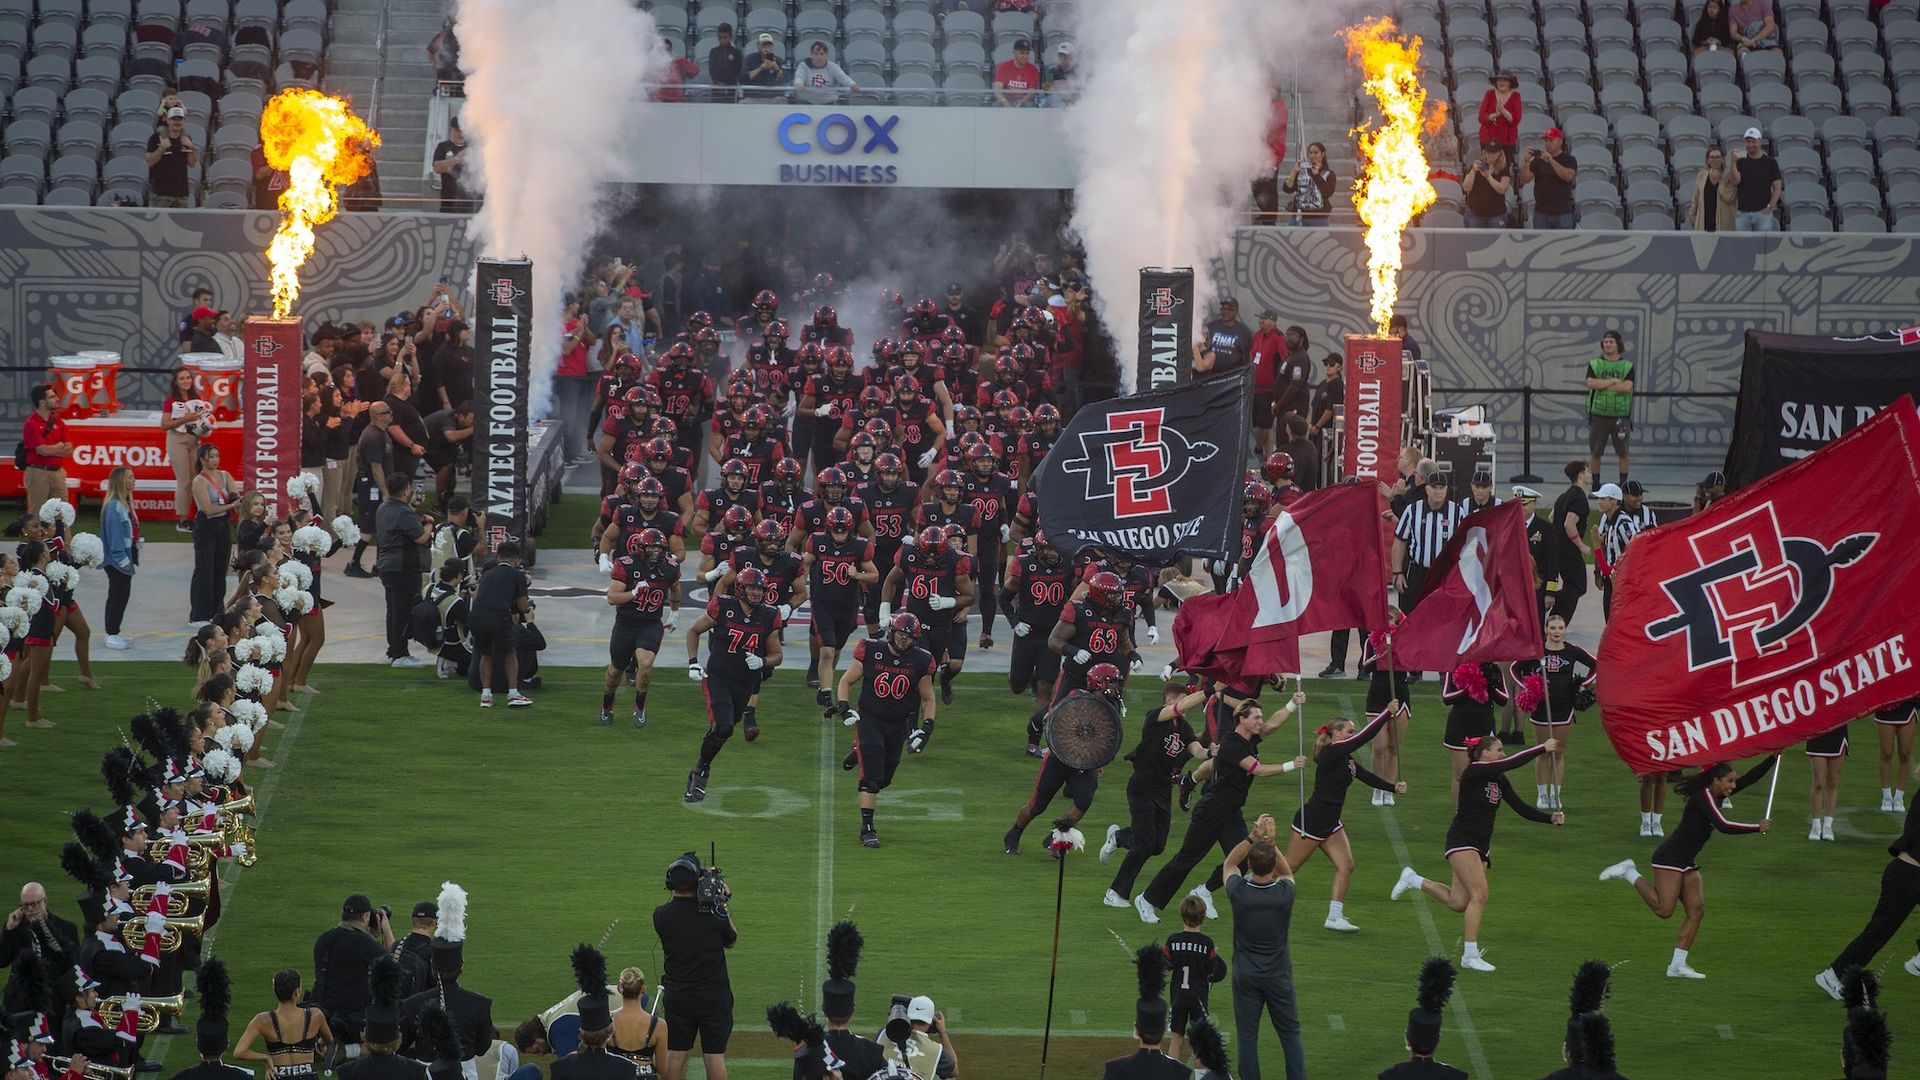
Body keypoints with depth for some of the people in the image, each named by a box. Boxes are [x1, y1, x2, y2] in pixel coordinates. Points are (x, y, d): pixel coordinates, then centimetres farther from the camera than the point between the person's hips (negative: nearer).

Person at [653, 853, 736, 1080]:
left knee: (674, 1053, 9)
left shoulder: (661, 915, -7)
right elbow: (730, 941, 5)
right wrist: (724, 906, 9)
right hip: (714, 997, -2)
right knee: (715, 1055, 3)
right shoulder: (714, 914, -13)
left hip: (677, 996, 2)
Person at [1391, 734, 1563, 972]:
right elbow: (1512, 763, -23)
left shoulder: (1498, 780, 11)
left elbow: (1521, 808, 8)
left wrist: (1550, 818, -4)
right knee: (1479, 895, -18)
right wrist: (1542, 748, -19)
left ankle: (1412, 880, 30)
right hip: (1461, 842, -8)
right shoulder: (1473, 772, -13)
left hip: (1480, 846, 8)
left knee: (1458, 903, 8)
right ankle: (1471, 955, -15)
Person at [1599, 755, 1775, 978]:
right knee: (1664, 909, -15)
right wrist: (1757, 827, -26)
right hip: (1670, 857, -10)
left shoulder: (1718, 795, 8)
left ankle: (1677, 965, 3)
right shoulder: (1704, 797, -19)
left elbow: (1750, 778, 12)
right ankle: (1628, 873, 3)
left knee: (1696, 910, 1)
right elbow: (1723, 826, -30)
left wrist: (1774, 759, 3)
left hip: (1687, 862, 10)